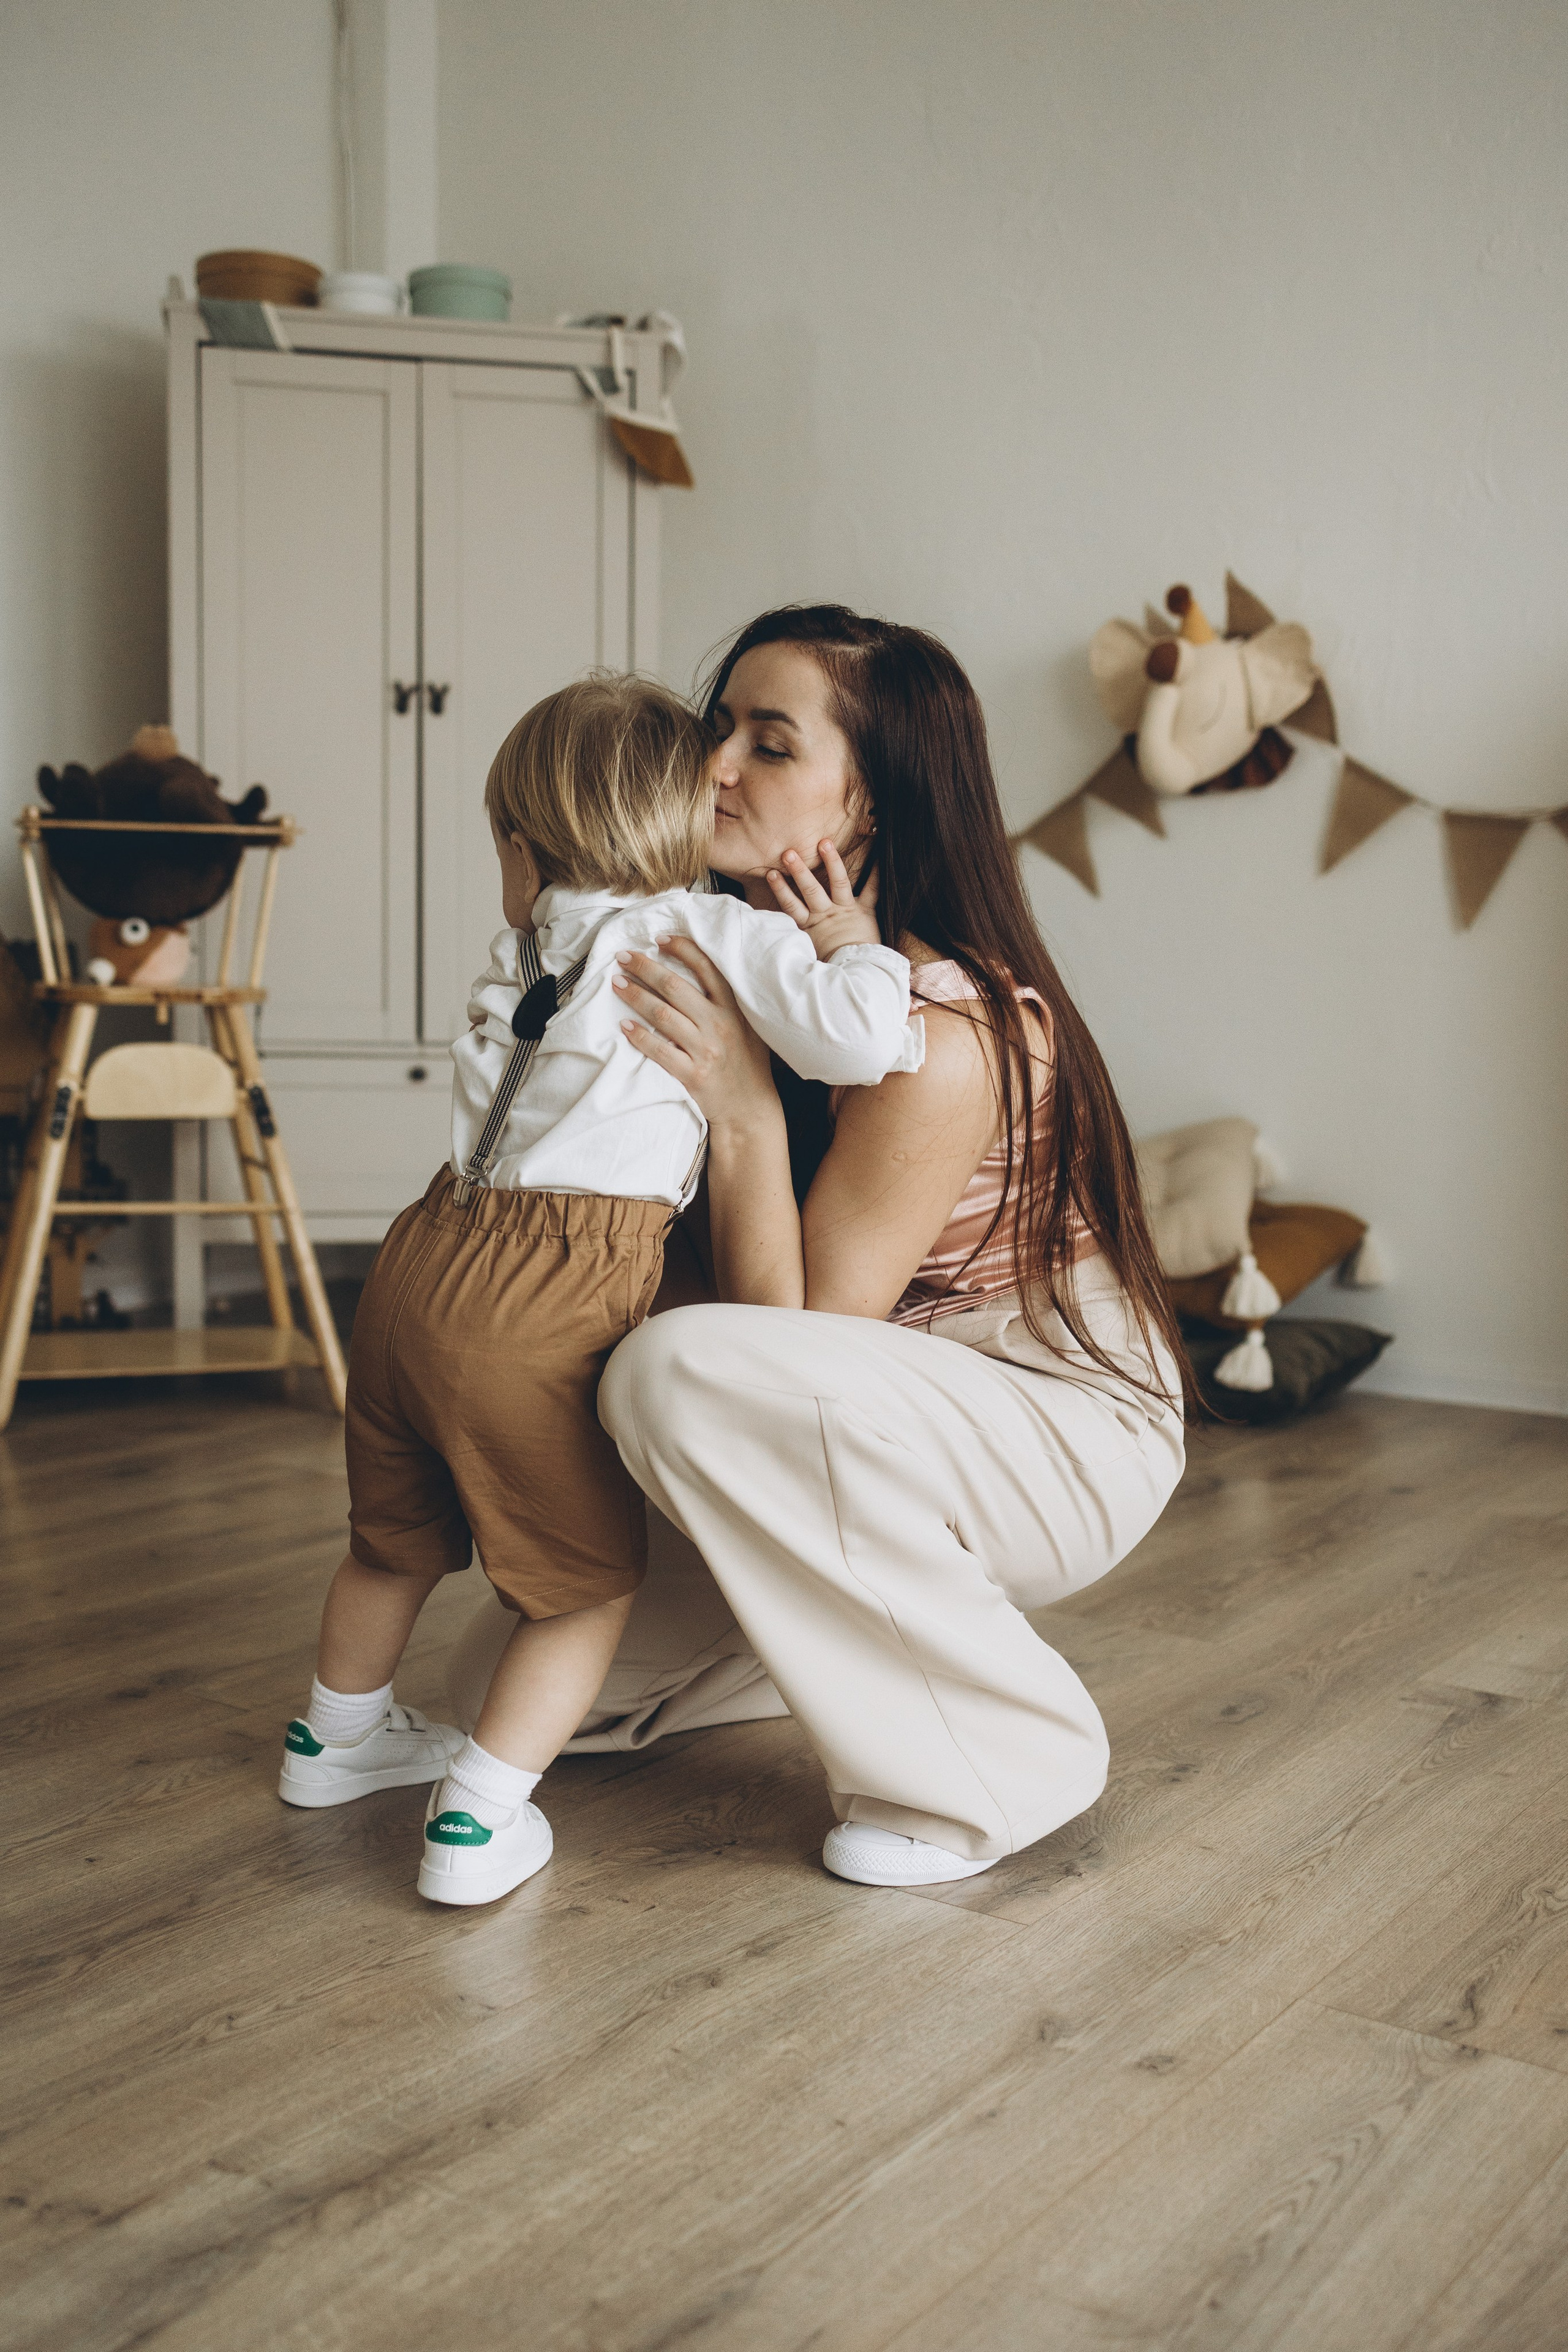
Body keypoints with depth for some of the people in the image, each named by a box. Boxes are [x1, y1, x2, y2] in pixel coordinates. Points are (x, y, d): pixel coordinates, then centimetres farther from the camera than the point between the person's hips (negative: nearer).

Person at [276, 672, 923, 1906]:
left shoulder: (528, 948, 17)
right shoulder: (720, 934, -1)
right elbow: (854, 1034, -13)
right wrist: (855, 945, 8)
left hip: (424, 1257, 7)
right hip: (536, 1303, -6)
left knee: (400, 1533, 29)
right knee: (589, 1575, 13)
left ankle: (338, 1732, 50)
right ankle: (479, 1817, 10)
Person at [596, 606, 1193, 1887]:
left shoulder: (945, 1034, -27)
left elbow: (801, 1332, -23)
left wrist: (744, 1108, -29)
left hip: (1074, 1440, -8)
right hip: (911, 1401, 9)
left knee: (684, 1372, -31)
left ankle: (1000, 1762, -13)